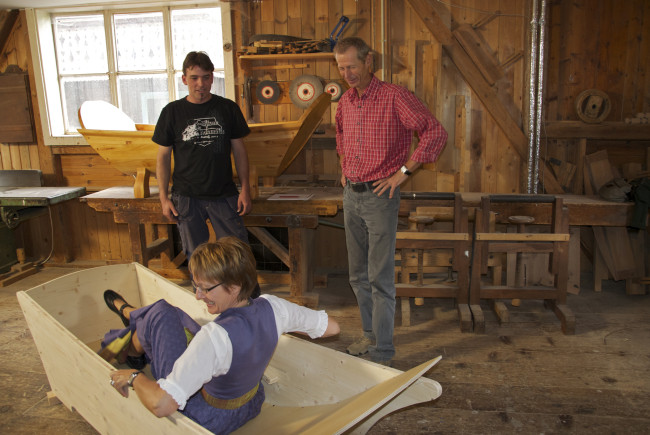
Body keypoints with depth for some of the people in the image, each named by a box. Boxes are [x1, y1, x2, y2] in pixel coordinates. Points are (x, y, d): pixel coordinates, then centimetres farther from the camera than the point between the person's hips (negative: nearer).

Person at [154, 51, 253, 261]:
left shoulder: (228, 108, 3)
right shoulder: (172, 112, 1)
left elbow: (239, 150, 6)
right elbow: (163, 157, 5)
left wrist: (245, 189, 1)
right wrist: (164, 198, 0)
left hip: (224, 195, 0)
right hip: (186, 197, 0)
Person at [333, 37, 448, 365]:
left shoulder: (395, 96, -11)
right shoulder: (345, 101, 10)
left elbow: (435, 133, -14)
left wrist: (403, 172, -16)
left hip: (379, 196, -7)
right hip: (351, 195, 7)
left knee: (380, 278, -3)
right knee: (358, 276, 14)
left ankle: (383, 354, 8)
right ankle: (371, 335, 31)